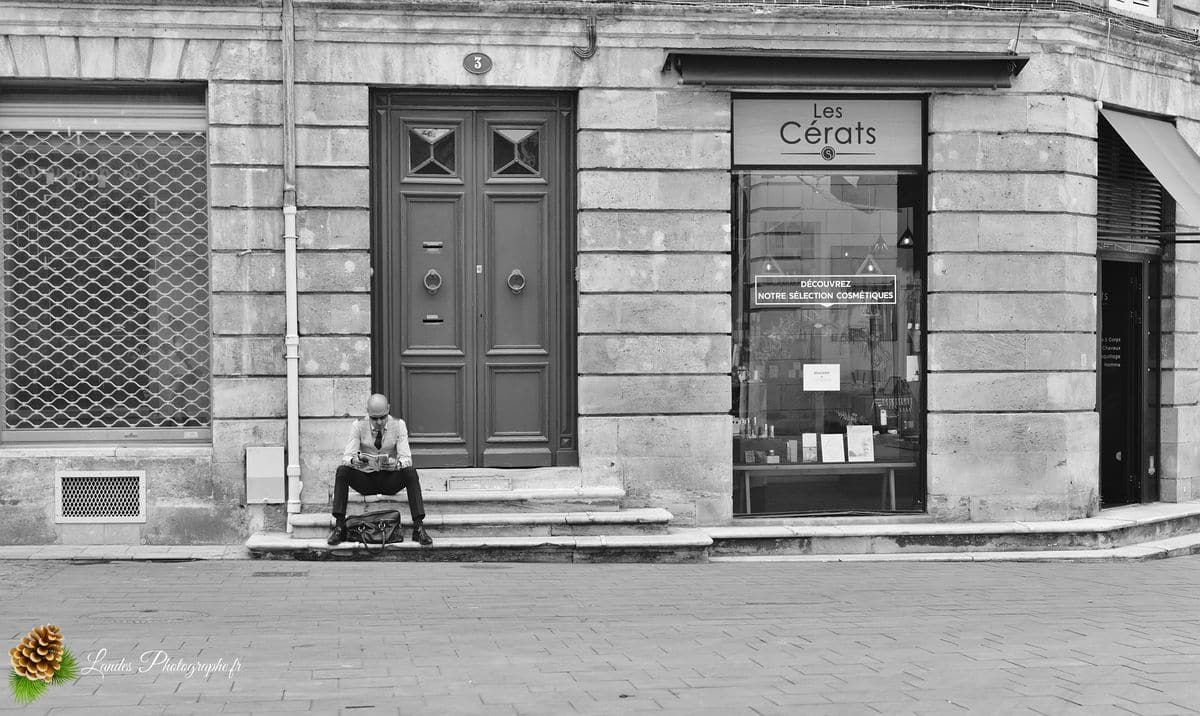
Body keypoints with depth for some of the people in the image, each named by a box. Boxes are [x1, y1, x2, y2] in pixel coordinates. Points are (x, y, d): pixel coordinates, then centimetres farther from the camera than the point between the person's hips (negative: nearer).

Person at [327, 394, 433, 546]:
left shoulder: (398, 425, -6)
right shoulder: (359, 426, -6)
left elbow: (407, 458, -13)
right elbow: (346, 457, -12)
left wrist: (396, 463, -37)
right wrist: (354, 460, -36)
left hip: (390, 480, 0)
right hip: (365, 480, 1)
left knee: (411, 472, -31)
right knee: (342, 471, -29)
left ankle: (419, 527, -34)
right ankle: (339, 527, -31)